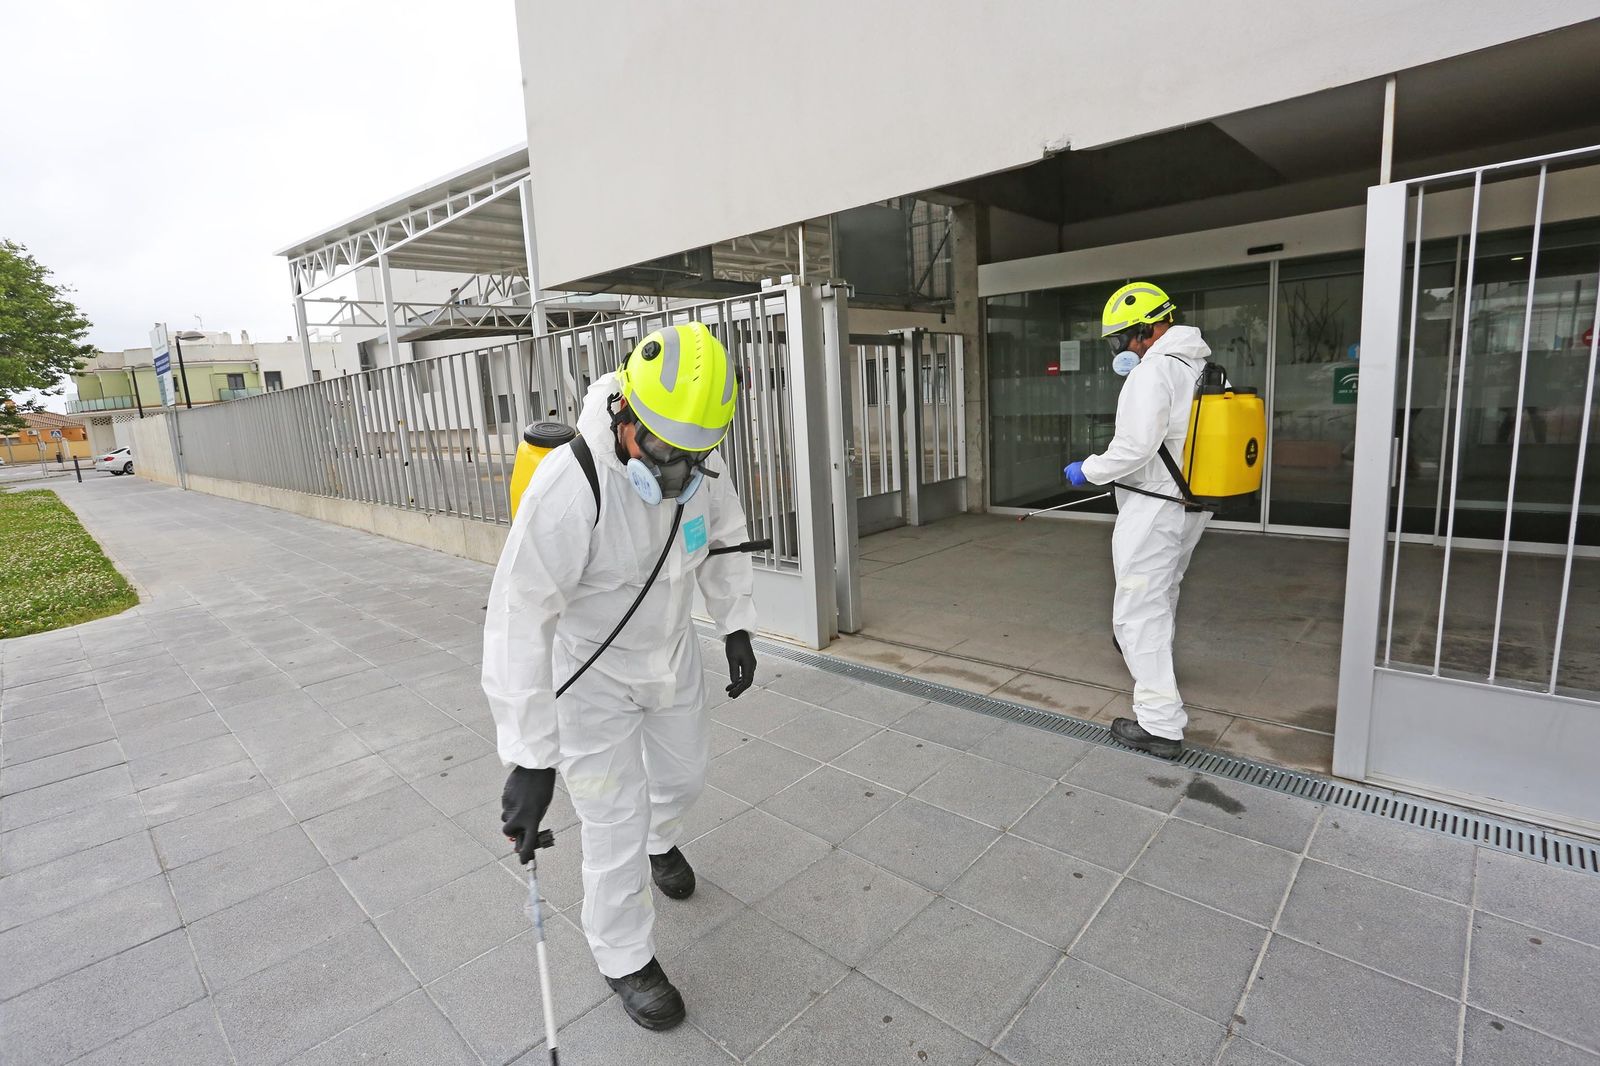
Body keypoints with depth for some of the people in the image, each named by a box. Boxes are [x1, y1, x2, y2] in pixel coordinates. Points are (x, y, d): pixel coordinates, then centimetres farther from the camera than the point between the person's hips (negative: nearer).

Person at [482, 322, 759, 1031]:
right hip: (591, 671, -5)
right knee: (616, 822, 4)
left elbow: (723, 538, 3)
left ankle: (662, 840, 61)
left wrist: (735, 628, 3)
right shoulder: (568, 487, -36)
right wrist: (529, 758, -31)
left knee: (683, 773, 25)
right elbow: (518, 622, -33)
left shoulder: (701, 465, -17)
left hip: (673, 652, 6)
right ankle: (625, 960, 32)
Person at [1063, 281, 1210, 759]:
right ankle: (1153, 659, 53)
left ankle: (1161, 724, -1)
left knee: (1138, 610, -4)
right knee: (1164, 590, 29)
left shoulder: (1152, 371, -18)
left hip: (1153, 508, -10)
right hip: (1193, 505, 10)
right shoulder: (1207, 368, 10)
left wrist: (1088, 470, -11)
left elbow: (1136, 446, -25)